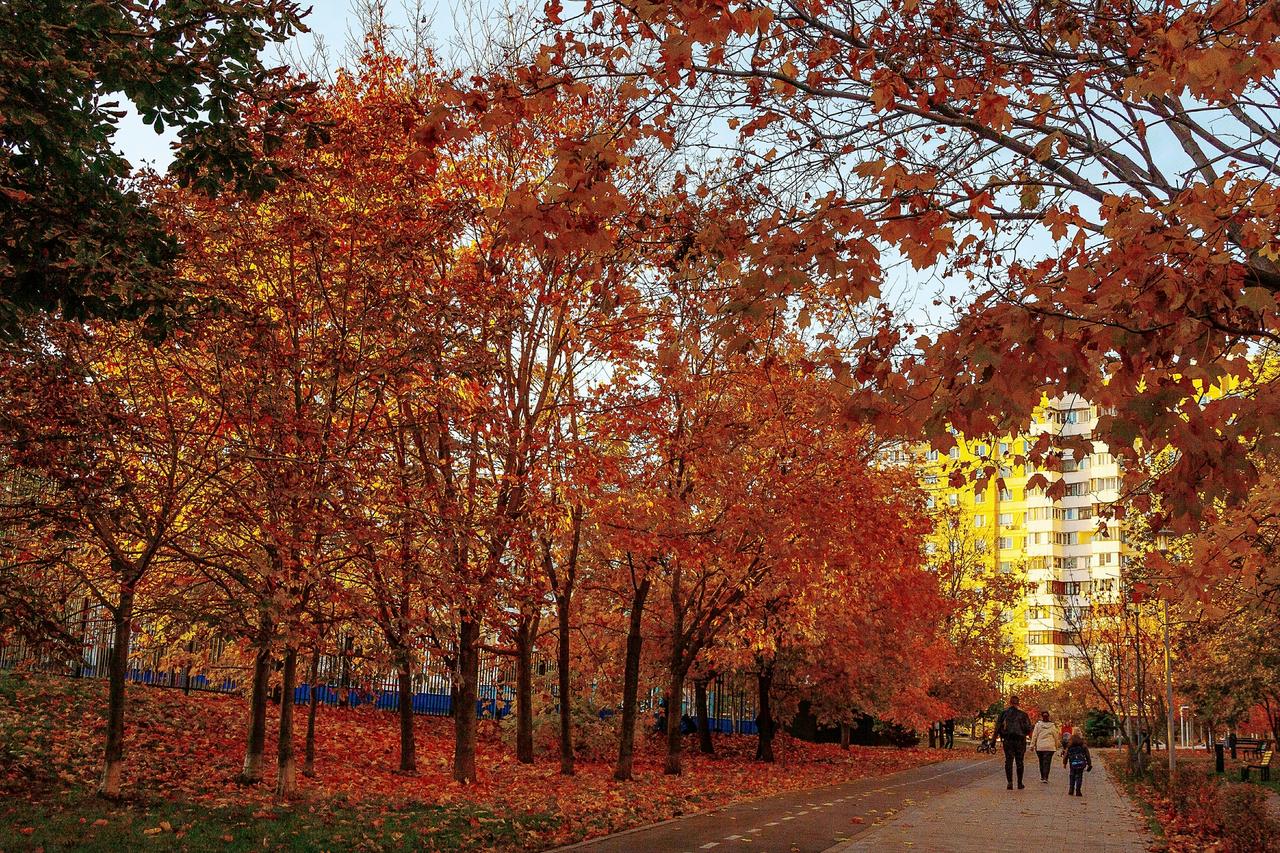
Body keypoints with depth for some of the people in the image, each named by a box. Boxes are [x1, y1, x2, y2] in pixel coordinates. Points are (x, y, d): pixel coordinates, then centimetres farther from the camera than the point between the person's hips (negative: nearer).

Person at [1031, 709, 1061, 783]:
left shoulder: (1038, 724, -2)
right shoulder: (1052, 725, 2)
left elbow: (1034, 735, -1)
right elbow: (1056, 736, 7)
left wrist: (1032, 745, 4)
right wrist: (1056, 746, 17)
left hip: (1039, 747, 0)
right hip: (1050, 747, 0)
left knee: (1041, 762, 13)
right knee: (1047, 762, -2)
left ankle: (1042, 777, 21)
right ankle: (1045, 778, -12)